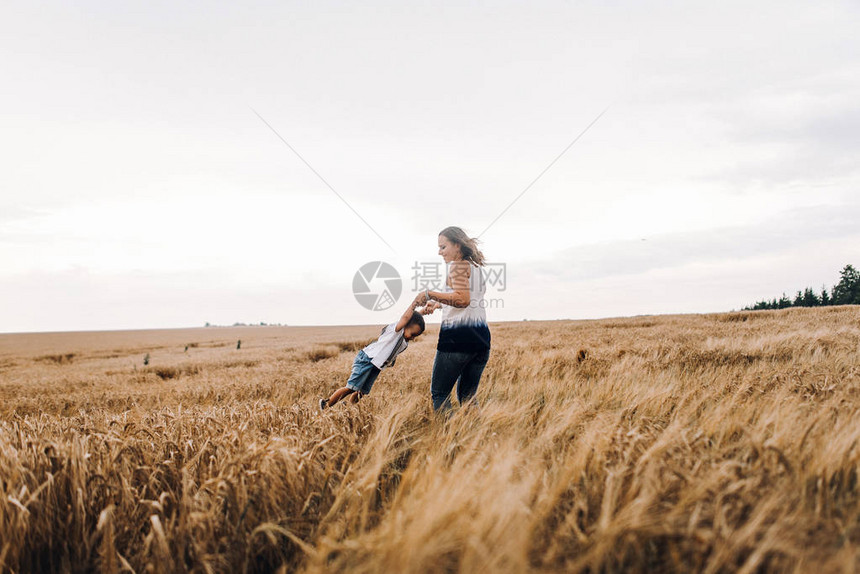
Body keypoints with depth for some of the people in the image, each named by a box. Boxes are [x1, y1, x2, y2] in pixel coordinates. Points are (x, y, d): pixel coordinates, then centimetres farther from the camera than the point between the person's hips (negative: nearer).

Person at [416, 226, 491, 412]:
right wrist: (438, 304, 32)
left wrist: (430, 294, -17)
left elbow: (462, 299, -21)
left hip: (458, 335, -9)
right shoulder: (476, 267, 20)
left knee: (439, 393, 0)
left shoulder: (458, 266, -6)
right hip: (481, 337, 9)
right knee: (467, 395, 15)